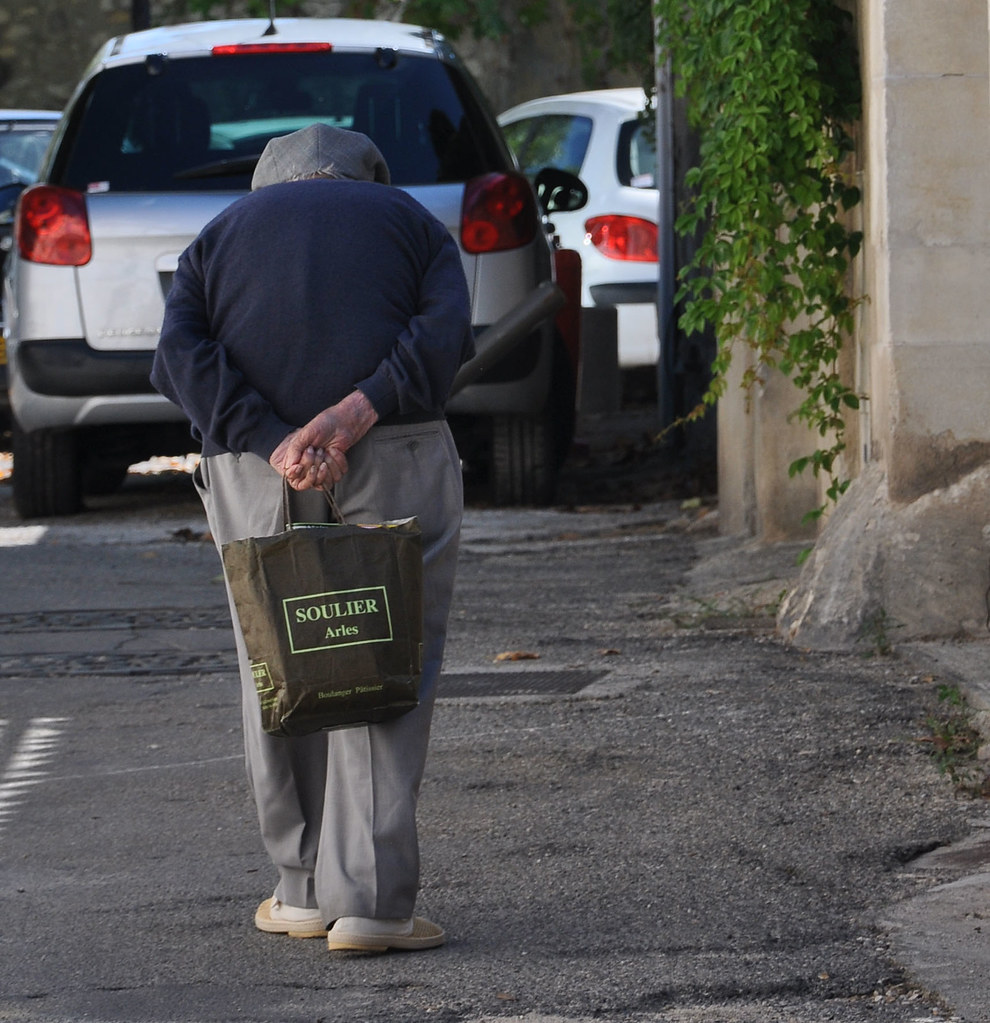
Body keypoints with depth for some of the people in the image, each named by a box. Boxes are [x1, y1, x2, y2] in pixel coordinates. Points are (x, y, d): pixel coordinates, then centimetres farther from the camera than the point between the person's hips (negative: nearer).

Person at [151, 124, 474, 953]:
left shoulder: (220, 236, 22)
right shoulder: (412, 223, 20)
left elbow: (180, 357, 2)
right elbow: (447, 333, -3)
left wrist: (273, 443, -9)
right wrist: (358, 412, -13)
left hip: (254, 471, 1)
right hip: (395, 458, -1)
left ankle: (305, 889, 18)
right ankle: (369, 898, -7)